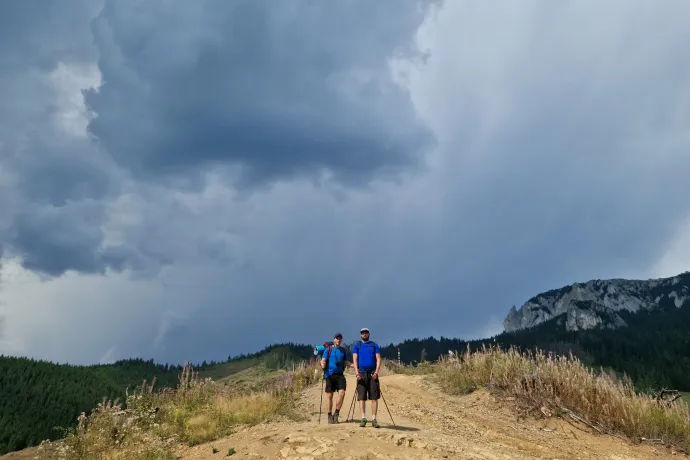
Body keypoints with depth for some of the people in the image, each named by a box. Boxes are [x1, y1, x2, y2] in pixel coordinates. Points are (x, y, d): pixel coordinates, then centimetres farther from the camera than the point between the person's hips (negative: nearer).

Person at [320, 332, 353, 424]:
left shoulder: (343, 350, 13)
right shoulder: (328, 349, 3)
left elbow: (346, 362, 15)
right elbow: (323, 360, -2)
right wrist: (322, 365, -25)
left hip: (340, 374, 2)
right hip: (330, 374, -2)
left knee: (342, 393, -13)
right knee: (329, 396, 1)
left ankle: (336, 413, 3)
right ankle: (330, 416, 15)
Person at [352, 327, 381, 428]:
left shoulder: (374, 345, 11)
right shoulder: (357, 346, 11)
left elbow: (378, 359, 4)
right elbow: (355, 359, 2)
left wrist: (376, 372, -10)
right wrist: (357, 373, -11)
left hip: (372, 373, 0)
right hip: (361, 373, 0)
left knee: (374, 397, -4)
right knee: (362, 397, -3)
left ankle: (374, 419, -2)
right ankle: (363, 418, 1)